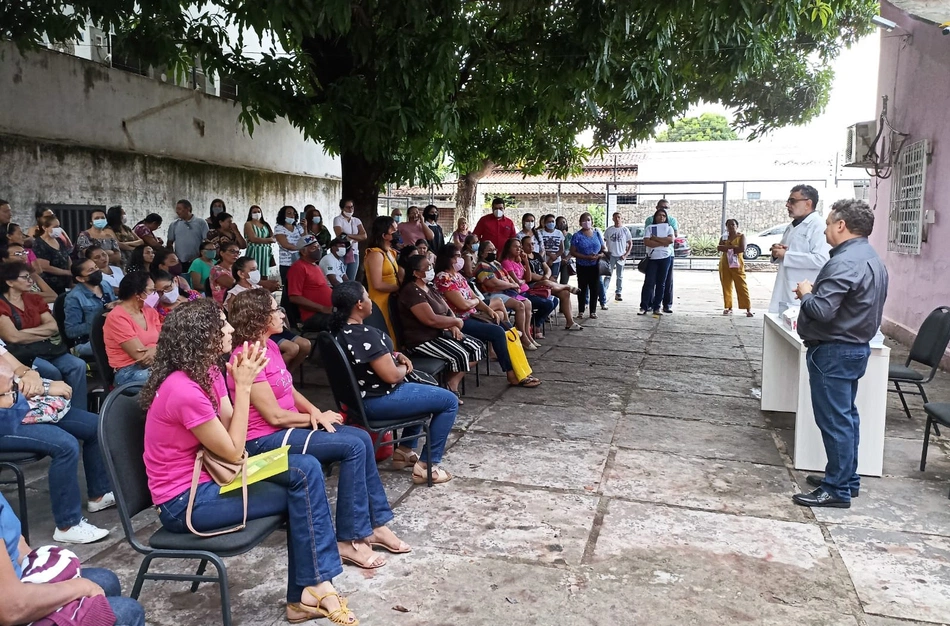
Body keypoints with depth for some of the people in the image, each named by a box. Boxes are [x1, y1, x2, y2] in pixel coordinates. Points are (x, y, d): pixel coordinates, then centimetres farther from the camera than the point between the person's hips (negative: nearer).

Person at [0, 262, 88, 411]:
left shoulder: (34, 299, 14)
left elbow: (53, 327, 5)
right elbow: (13, 337, -15)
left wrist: (26, 331, -9)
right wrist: (44, 334, -3)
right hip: (20, 353, -5)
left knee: (78, 365, -22)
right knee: (51, 371, -33)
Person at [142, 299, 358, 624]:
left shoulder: (208, 373, 4)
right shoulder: (184, 390, -25)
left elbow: (229, 435, 0)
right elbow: (233, 451, -18)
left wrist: (242, 381, -12)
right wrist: (243, 387, -18)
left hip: (207, 474, 8)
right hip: (184, 500, -8)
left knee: (306, 470, -7)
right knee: (299, 494, -9)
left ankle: (306, 593, -1)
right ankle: (313, 587, 8)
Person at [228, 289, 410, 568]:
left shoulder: (269, 346, 8)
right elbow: (274, 415, -21)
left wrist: (314, 411, -4)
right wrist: (316, 418, -7)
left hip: (286, 427, 9)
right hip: (265, 439, -9)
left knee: (362, 438, -3)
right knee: (352, 447, -20)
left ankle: (375, 523, 5)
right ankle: (349, 540, -12)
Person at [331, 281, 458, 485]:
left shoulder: (338, 330, 2)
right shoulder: (365, 335, -28)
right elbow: (392, 376, -26)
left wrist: (395, 356, 6)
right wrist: (403, 368, -5)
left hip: (360, 397, 10)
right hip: (378, 401, -10)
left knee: (423, 390, 31)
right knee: (449, 401, -2)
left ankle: (405, 450, 30)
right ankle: (427, 466, 2)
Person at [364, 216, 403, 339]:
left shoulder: (391, 252, 15)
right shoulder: (376, 254, -12)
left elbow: (401, 276, 8)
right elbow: (378, 285, -19)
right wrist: (401, 288, -10)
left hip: (392, 300, 9)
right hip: (381, 302, -9)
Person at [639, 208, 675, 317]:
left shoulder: (669, 228, 11)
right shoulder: (650, 227, 7)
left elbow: (670, 240, -7)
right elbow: (646, 242, -8)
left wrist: (655, 238, -10)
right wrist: (662, 243, -11)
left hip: (665, 258, 2)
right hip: (652, 258, -2)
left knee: (661, 283, 4)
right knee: (648, 282, -7)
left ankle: (656, 307, 8)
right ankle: (644, 307, -6)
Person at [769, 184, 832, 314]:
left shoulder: (818, 226, -11)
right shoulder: (792, 226, 17)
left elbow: (821, 259, -25)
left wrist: (786, 255, -17)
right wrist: (777, 254, 4)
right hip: (784, 293, 8)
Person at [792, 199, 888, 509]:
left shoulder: (845, 263, -22)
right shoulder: (873, 259, 12)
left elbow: (821, 310, -28)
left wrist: (806, 293, -9)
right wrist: (818, 290, 6)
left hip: (834, 351, -10)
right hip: (856, 346, 10)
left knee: (834, 420, -3)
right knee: (846, 416, 17)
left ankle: (838, 490, 5)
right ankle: (847, 479, 28)